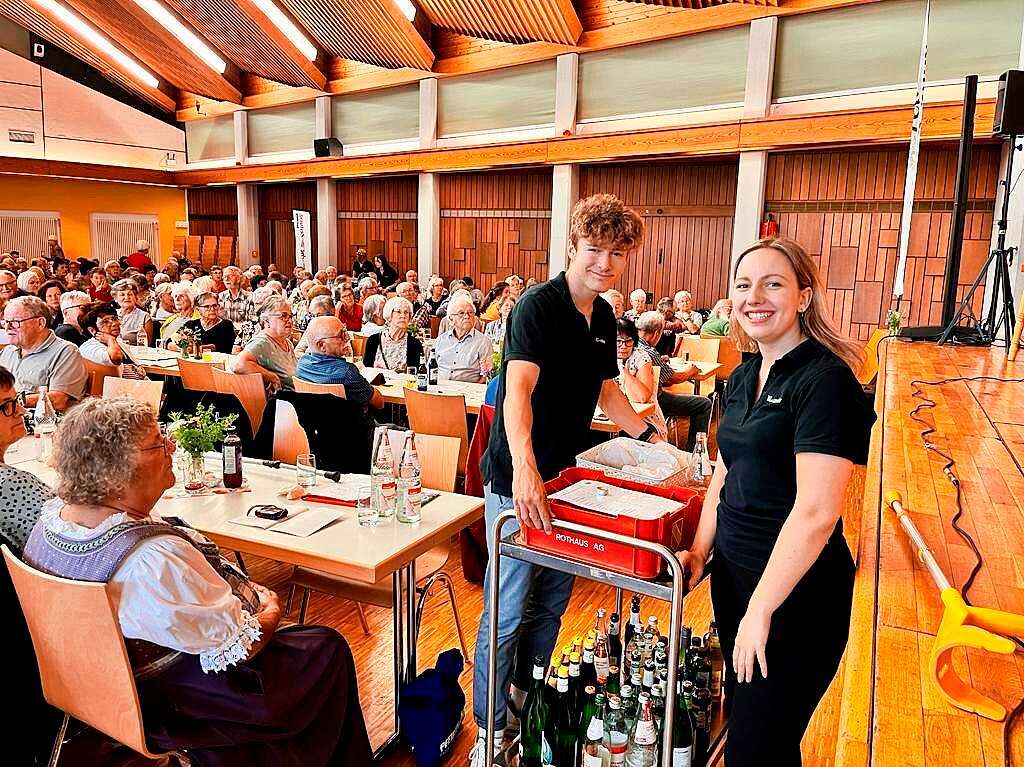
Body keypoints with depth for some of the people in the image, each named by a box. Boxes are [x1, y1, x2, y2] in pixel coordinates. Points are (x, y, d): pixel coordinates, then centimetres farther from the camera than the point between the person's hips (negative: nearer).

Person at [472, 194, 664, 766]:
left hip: (565, 477, 8)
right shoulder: (538, 305, -17)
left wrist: (650, 435, 14)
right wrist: (525, 467, -46)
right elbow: (517, 390, -31)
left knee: (553, 601, 19)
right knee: (508, 611, 2)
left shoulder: (604, 317, 8)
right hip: (518, 481, -7)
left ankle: (528, 694, 41)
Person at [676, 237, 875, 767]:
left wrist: (760, 608, -22)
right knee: (741, 718, 23)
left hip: (795, 589, -8)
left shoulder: (826, 380, -19)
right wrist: (700, 551, 5)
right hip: (733, 572, 8)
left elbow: (816, 511, -25)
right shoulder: (744, 375, 6)